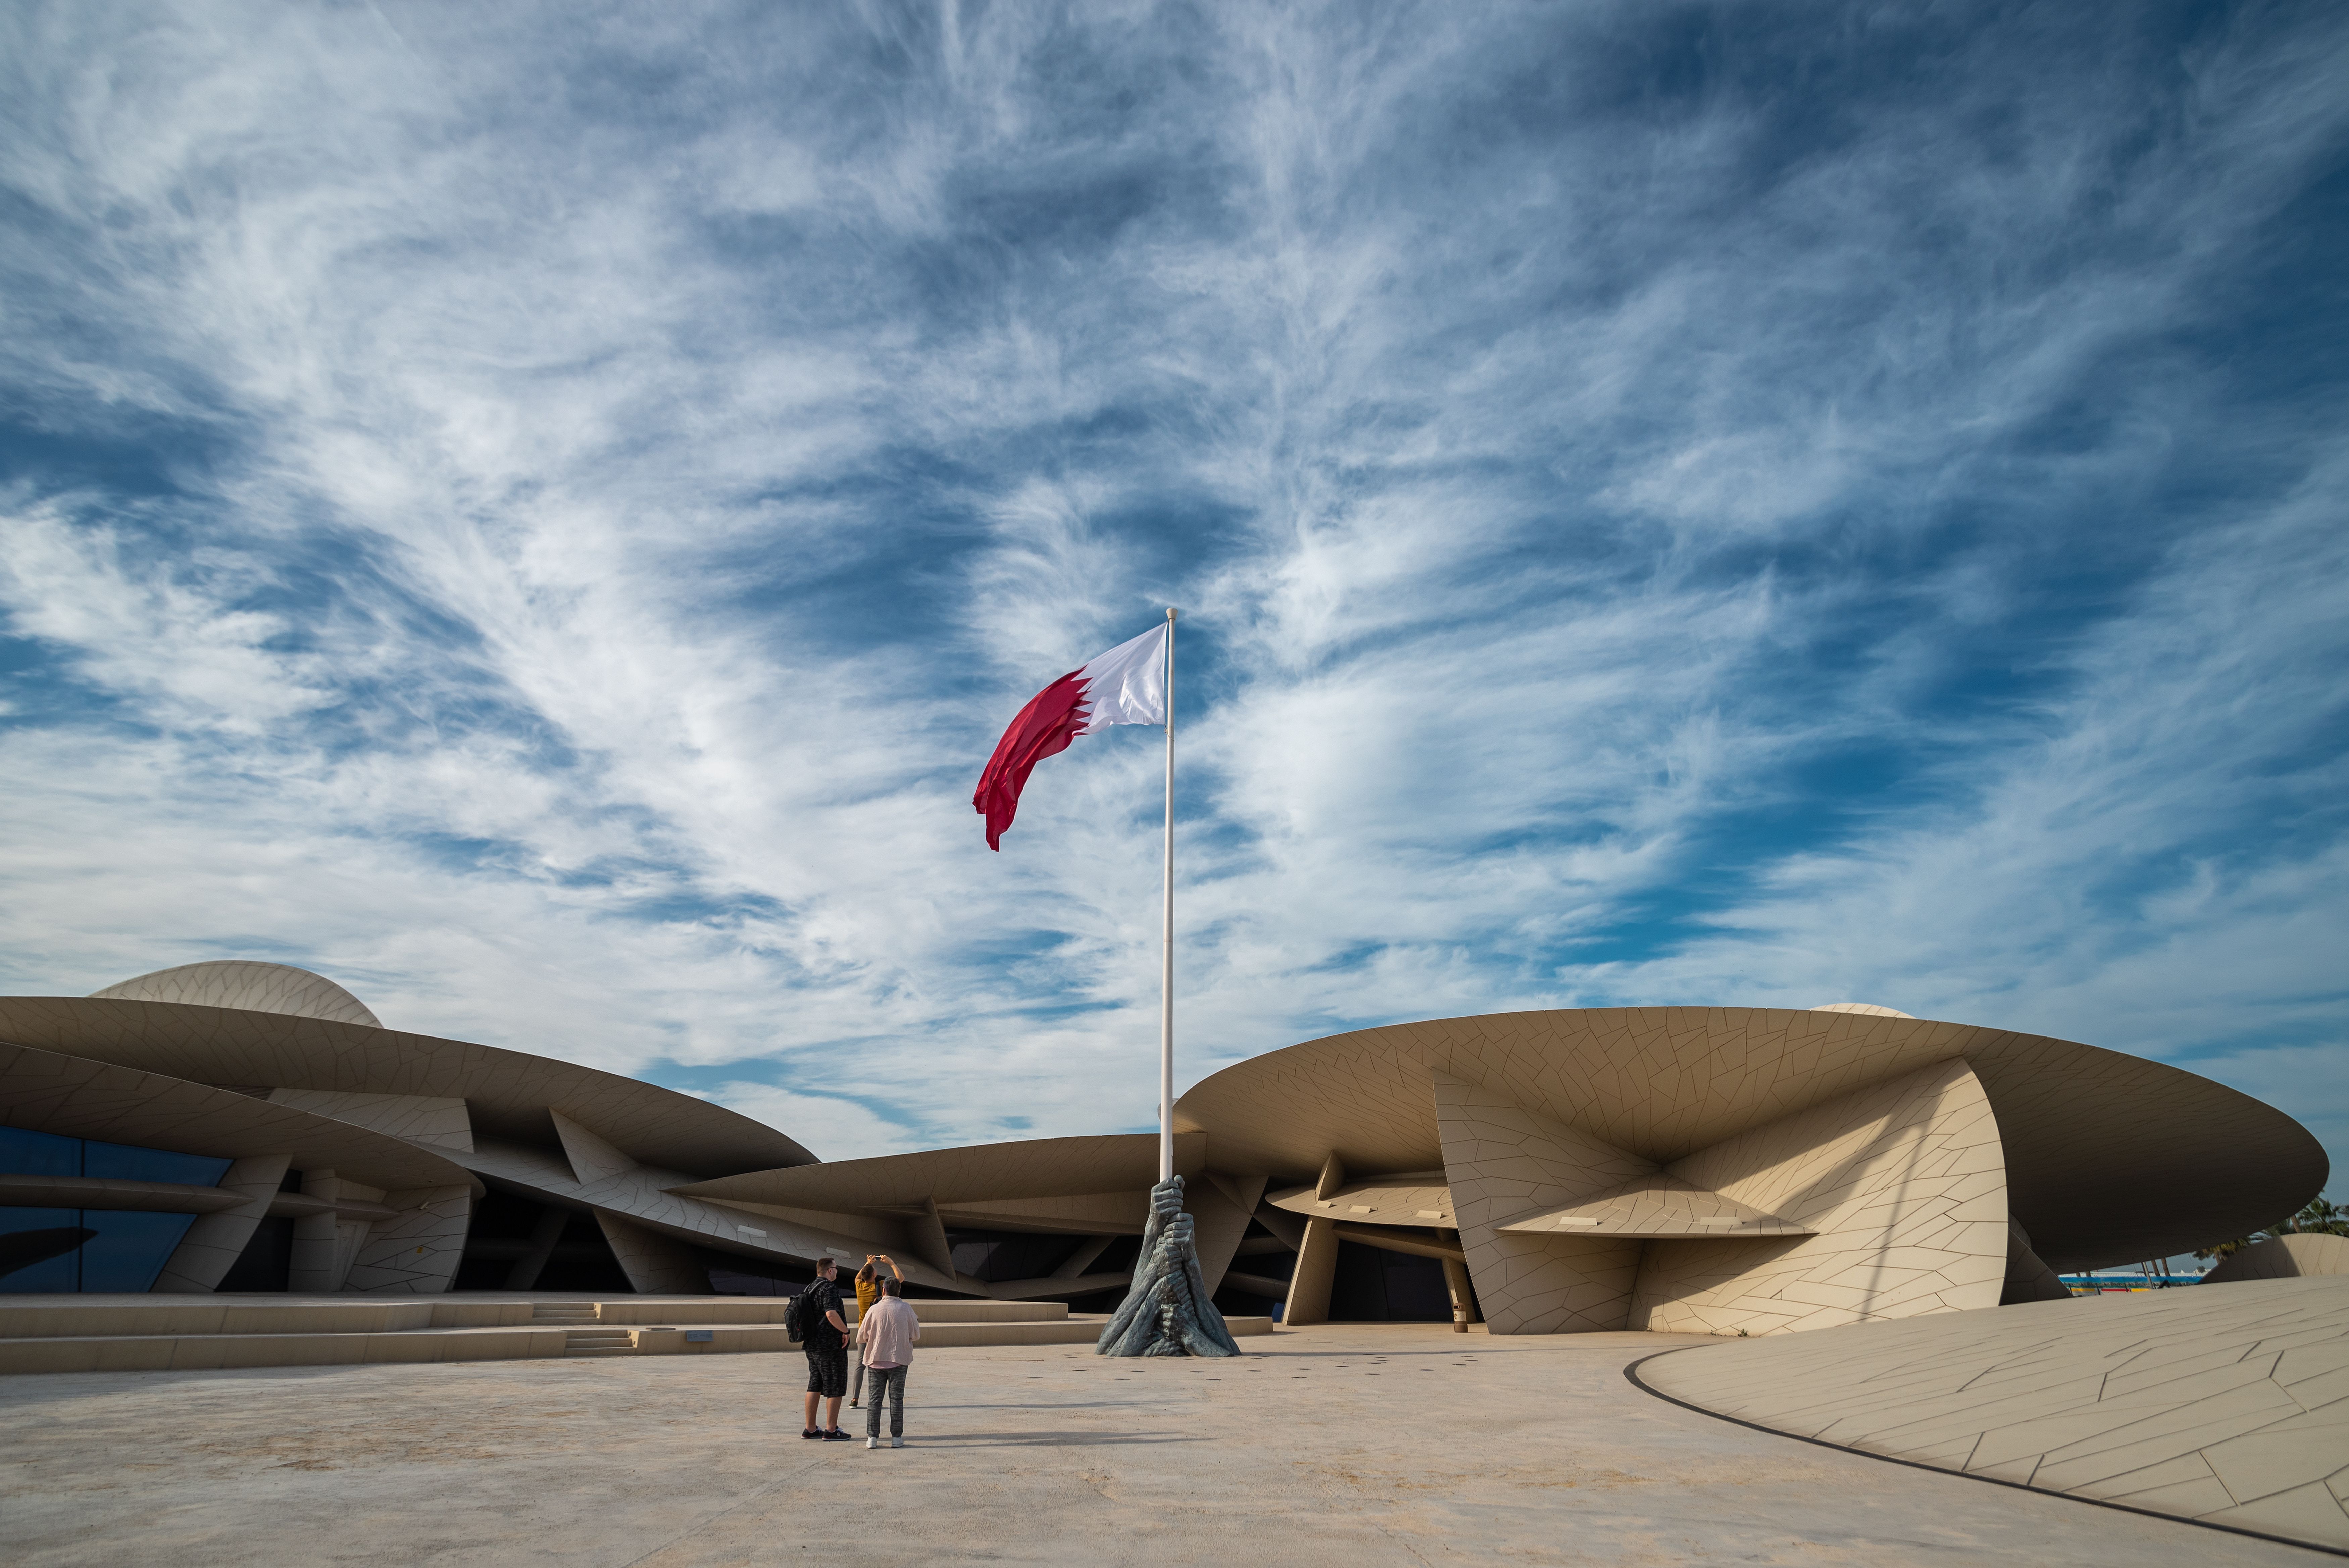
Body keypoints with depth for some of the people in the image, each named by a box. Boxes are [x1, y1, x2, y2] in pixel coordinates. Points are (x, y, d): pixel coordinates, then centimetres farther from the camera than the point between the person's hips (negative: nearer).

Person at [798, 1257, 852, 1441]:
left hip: (812, 1345, 9)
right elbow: (831, 1314, -30)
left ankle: (810, 1429, 19)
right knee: (835, 1388, -1)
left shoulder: (809, 1289, 12)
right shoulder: (829, 1289, -16)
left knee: (815, 1385, 15)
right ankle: (831, 1430, 1)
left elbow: (799, 1316, 19)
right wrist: (845, 1331, -18)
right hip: (831, 1345, -9)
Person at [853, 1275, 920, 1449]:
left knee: (875, 1399, 7)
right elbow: (916, 1335, 1)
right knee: (896, 1399, 6)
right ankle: (897, 1438, 5)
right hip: (899, 1359, 0)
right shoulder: (906, 1308, -5)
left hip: (876, 1359, 0)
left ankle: (872, 1437, 3)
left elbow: (861, 1338, 1)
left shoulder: (875, 1309, -6)